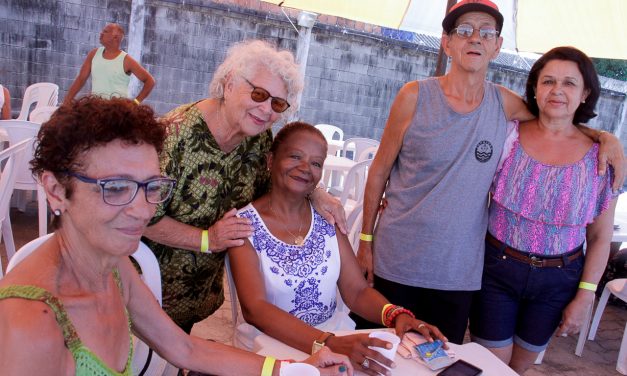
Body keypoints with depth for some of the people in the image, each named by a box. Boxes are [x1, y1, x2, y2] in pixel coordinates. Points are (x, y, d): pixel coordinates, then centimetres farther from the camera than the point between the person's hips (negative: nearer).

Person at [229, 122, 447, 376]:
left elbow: (357, 291, 1)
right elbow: (254, 308, -19)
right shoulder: (245, 224, -9)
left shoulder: (327, 218, 3)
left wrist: (397, 315, -20)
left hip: (337, 335, 3)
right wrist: (326, 343, -32)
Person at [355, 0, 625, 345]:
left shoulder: (504, 103, 1)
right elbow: (379, 172, -2)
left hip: (459, 273, 2)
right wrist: (365, 240, -1)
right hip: (397, 263, -2)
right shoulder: (415, 96, -7)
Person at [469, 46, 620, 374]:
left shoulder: (599, 157, -4)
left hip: (557, 281, 2)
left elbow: (600, 238, 2)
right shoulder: (507, 135, -7)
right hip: (496, 269, -1)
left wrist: (584, 297, 0)